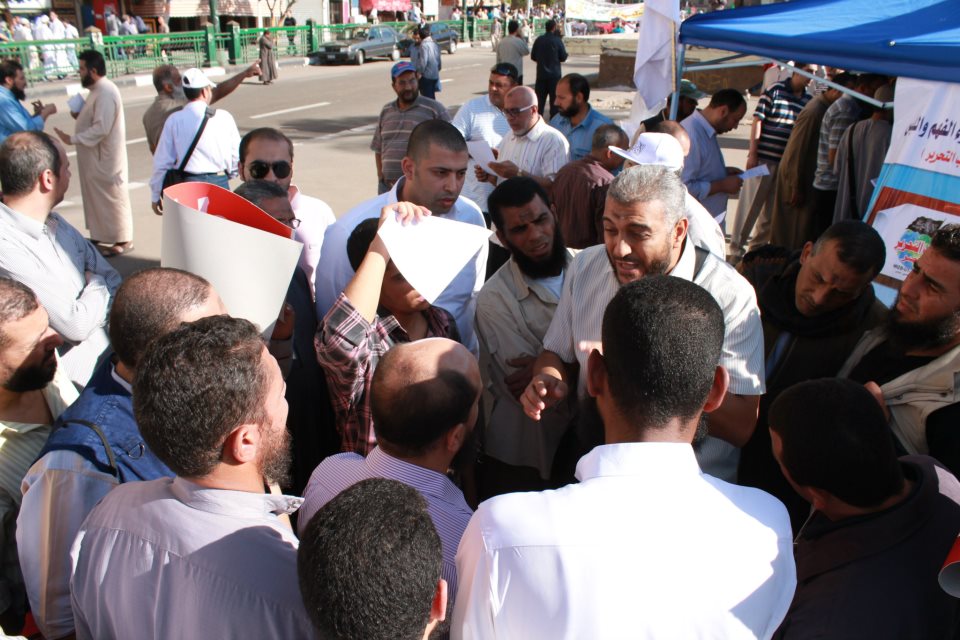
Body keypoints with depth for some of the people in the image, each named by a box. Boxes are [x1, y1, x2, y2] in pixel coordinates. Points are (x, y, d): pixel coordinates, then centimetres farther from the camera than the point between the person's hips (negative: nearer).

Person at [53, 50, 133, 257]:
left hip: (105, 157, -10)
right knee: (98, 195, 18)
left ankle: (123, 240, 7)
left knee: (113, 196, -2)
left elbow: (101, 128, -27)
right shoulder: (98, 90, 11)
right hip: (96, 156, 10)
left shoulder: (106, 93, -22)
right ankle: (101, 233, 30)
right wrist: (80, 115, 4)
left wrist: (71, 139, -23)